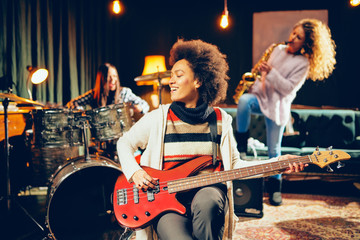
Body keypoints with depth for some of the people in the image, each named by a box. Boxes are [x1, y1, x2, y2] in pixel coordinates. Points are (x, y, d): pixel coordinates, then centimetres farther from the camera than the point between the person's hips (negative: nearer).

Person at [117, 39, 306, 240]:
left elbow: (234, 165, 10)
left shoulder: (221, 120, 8)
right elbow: (125, 143, 14)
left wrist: (276, 164, 1)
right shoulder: (159, 118, 3)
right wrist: (135, 172, -4)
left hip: (208, 192, 2)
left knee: (206, 204, -36)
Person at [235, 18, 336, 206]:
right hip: (259, 95, 3)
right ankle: (241, 143, -17)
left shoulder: (303, 63, -6)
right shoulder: (278, 49, 8)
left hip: (277, 105, -3)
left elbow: (288, 88, -15)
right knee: (244, 101, -34)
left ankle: (275, 186, 23)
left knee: (274, 149, 3)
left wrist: (271, 72, -24)